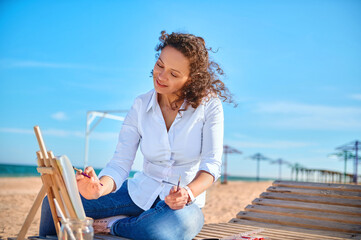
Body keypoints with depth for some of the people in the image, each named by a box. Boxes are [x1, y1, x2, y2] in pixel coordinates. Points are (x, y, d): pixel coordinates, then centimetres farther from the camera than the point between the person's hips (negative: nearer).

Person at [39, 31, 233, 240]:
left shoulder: (209, 105, -8)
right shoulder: (141, 106, -1)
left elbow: (212, 163, -12)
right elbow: (120, 163, -8)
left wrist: (188, 193, -31)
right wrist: (100, 188, -30)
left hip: (184, 203, -2)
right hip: (139, 192, 3)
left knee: (180, 223, -42)